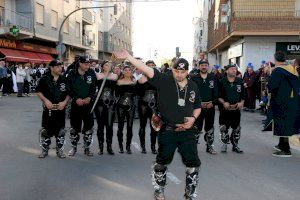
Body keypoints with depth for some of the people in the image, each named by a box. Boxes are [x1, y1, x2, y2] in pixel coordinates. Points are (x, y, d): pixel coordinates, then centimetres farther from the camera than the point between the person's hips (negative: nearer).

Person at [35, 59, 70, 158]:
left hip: (61, 109, 2)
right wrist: (46, 100, -12)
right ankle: (44, 150, 21)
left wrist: (65, 102, -8)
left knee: (60, 130, 8)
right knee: (46, 130, 6)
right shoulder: (44, 79, -4)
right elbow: (38, 91, 1)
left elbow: (69, 93, 7)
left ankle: (60, 150, 21)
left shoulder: (64, 80, 2)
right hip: (48, 109, -1)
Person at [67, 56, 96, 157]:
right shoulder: (72, 74, -2)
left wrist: (89, 97, -12)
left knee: (88, 126, 4)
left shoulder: (91, 73, 1)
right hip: (75, 103, -1)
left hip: (88, 103, 1)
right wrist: (76, 99, -14)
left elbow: (94, 88, 2)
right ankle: (74, 147, 23)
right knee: (74, 127, 7)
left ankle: (87, 148, 18)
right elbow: (69, 88, -2)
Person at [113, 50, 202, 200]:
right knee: (162, 162, 12)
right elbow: (146, 69, -18)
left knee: (193, 164, 6)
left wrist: (193, 117, -3)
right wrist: (128, 57, -27)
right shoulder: (164, 80, -7)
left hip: (186, 131, 3)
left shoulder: (192, 86, 4)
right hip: (167, 131, -3)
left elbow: (197, 107, 17)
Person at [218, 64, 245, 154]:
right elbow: (218, 96, 0)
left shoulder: (240, 81, 7)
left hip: (236, 109, 3)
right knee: (224, 128, 2)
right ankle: (224, 145, 17)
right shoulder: (222, 82, -2)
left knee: (236, 128, 8)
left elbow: (243, 95, 11)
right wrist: (223, 102, -15)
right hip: (225, 109, -3)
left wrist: (241, 103, -5)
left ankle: (235, 145, 21)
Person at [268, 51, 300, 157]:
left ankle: (286, 150, 1)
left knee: (282, 125, -1)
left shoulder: (276, 71, -16)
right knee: (288, 124, 17)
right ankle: (281, 145, 31)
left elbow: (271, 87, -22)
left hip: (280, 103, -7)